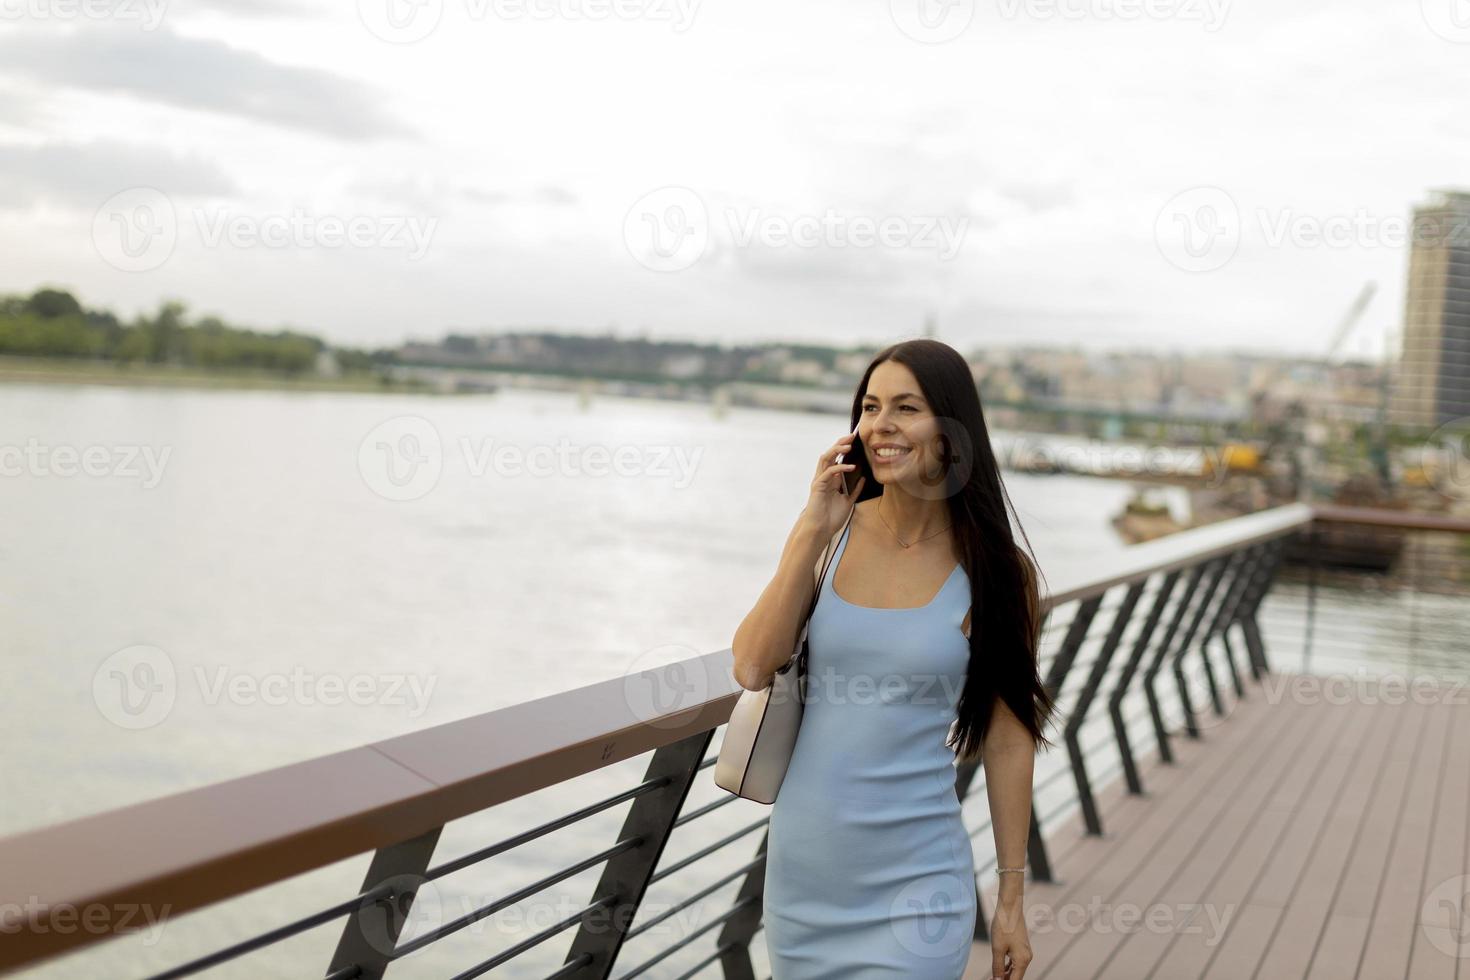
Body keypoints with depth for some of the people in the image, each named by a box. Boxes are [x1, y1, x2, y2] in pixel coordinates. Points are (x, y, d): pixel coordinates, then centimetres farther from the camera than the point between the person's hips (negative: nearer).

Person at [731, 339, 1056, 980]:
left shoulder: (995, 572, -8)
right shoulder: (833, 535, -2)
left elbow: (1007, 740, -4)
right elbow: (751, 669, -10)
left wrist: (1012, 899, 0)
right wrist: (811, 533, -14)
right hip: (801, 865, 3)